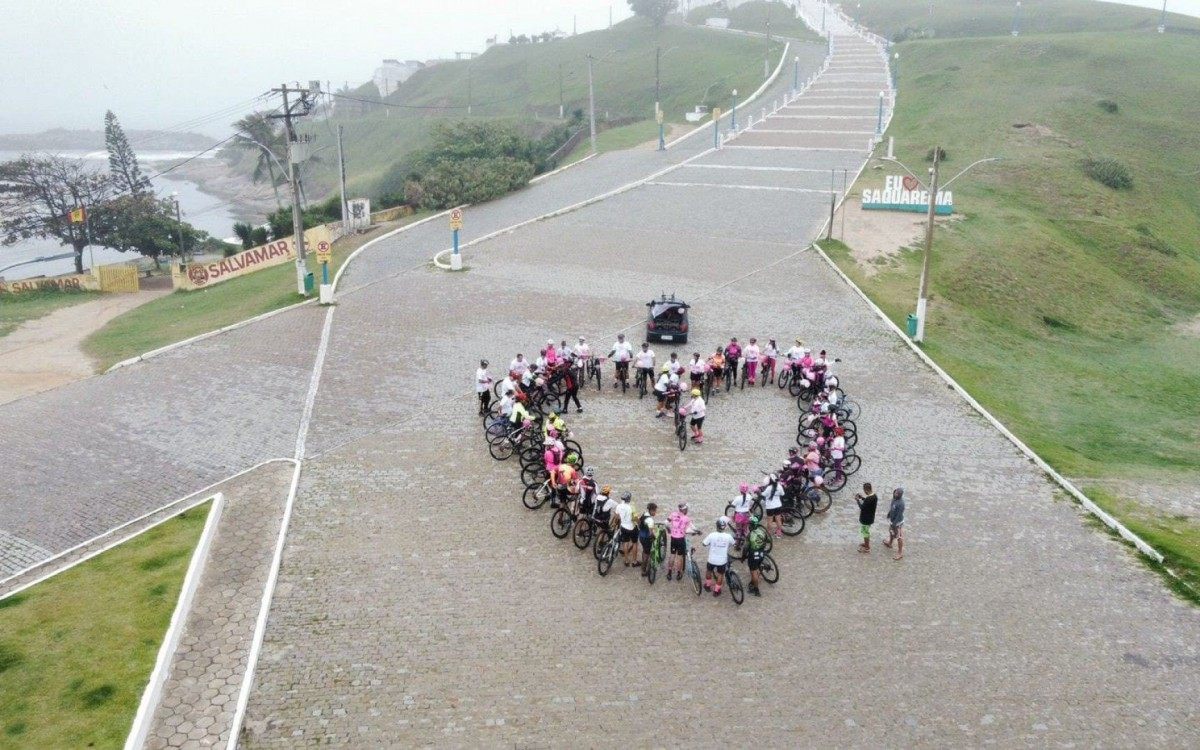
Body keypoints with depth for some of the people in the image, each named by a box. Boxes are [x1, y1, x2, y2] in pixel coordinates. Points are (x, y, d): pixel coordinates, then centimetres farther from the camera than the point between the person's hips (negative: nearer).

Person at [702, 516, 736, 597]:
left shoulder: (712, 535, -22)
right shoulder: (728, 536, -18)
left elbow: (704, 544, -8)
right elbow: (732, 544, 3)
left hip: (712, 559, 0)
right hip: (722, 560, 0)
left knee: (708, 571, 29)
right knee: (720, 575, 22)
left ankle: (707, 585, 44)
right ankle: (716, 590, 32)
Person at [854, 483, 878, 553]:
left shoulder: (868, 499, -33)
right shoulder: (874, 496, -5)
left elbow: (862, 507, -24)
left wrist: (857, 500, -13)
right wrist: (862, 497, 7)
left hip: (865, 519, -9)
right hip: (870, 517, 9)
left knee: (865, 532, 10)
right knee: (866, 531, 26)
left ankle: (867, 547, 24)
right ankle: (866, 543, 43)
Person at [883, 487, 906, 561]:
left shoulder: (901, 504, -35)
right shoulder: (894, 498, -8)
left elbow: (899, 515, -28)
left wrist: (894, 524, -22)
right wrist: (889, 514, 23)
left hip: (897, 522, -9)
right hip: (892, 520, 9)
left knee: (899, 537, 6)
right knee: (891, 532, 31)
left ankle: (900, 553, 19)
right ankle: (889, 544, 56)